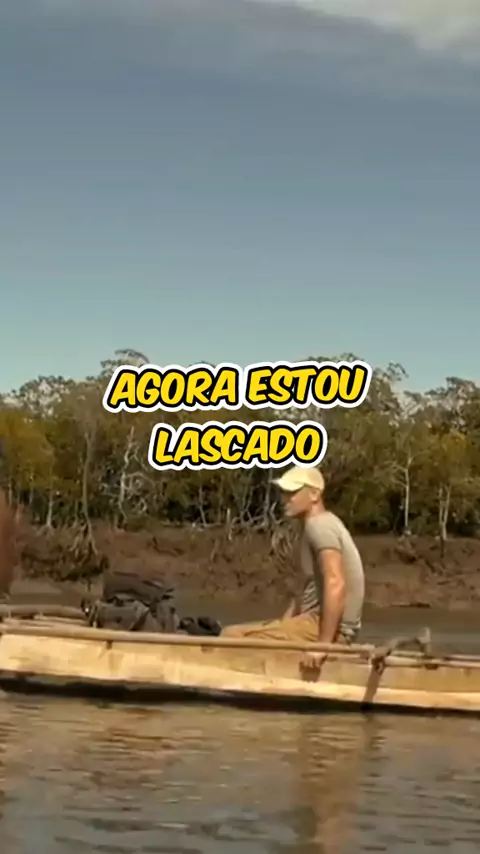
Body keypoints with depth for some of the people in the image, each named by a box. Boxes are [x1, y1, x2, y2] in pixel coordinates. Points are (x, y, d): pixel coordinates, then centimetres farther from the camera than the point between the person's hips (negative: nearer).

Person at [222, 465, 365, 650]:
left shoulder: (319, 526, -14)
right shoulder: (312, 526, 18)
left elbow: (335, 584, -26)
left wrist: (323, 642, -27)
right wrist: (282, 624, 15)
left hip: (328, 627, -11)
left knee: (232, 636, -17)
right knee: (233, 633, 19)